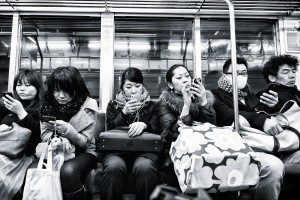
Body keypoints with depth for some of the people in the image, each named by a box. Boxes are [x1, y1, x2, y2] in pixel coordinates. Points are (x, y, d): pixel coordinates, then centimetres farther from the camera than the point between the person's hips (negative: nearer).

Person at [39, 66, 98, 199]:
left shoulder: (87, 106, -11)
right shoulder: (48, 104, 2)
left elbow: (85, 142, -11)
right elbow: (44, 134, 3)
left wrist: (67, 130, -29)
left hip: (83, 152, -4)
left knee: (68, 171, -34)